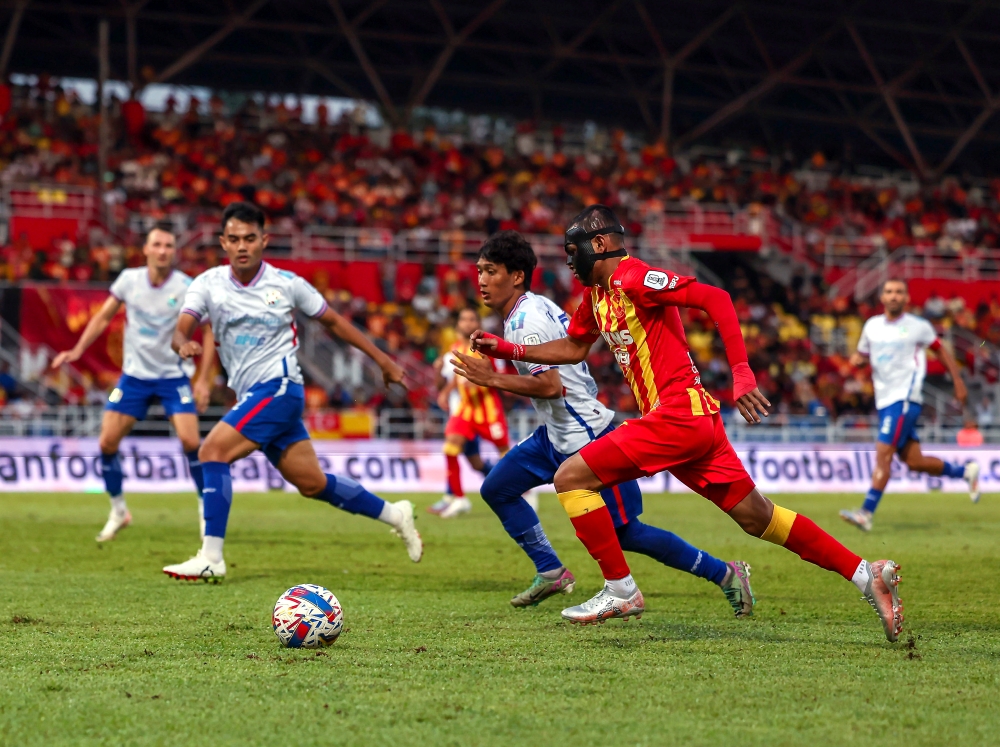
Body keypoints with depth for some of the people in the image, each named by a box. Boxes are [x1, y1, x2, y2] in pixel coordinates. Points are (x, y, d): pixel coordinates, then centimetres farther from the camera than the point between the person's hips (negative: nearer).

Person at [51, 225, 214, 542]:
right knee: (107, 443, -3)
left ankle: (205, 506, 2)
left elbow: (209, 332, -5)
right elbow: (103, 317, 9)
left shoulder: (187, 288, -12)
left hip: (174, 376, -3)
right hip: (135, 375, 3)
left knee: (190, 441, -18)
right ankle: (118, 510, 16)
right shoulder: (129, 280, -3)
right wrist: (77, 350, 0)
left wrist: (204, 379, -10)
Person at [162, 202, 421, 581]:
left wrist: (382, 359, 12)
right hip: (251, 395, 5)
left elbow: (332, 321, 9)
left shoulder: (287, 284, -4)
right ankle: (393, 514, 29)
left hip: (278, 386, -5)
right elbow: (180, 331, -9)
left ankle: (211, 558, -19)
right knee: (312, 484, 10)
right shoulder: (208, 284, 2)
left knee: (213, 451, -21)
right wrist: (185, 344, -34)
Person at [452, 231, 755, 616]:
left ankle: (724, 573, 5)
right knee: (497, 489, 8)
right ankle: (551, 571, 14)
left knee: (624, 533, -4)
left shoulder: (526, 322, -22)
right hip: (556, 435, 10)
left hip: (586, 436, -10)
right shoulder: (536, 306, 8)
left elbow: (551, 385, -31)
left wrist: (493, 379, -29)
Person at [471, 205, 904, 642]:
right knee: (757, 518, 10)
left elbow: (714, 298, -19)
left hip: (677, 415, -10)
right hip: (690, 423, 10)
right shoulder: (596, 294, 18)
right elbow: (573, 348, 33)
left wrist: (741, 373, -25)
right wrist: (506, 349, 26)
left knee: (571, 478, -9)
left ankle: (620, 591, -4)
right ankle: (867, 575, 11)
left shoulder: (633, 279, -11)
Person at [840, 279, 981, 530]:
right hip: (884, 401, 6)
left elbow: (940, 350, 12)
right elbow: (862, 354, 22)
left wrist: (958, 382, 12)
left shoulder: (918, 327, -1)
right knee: (914, 461, 9)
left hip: (906, 398, -6)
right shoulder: (872, 326, 11)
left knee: (883, 453, -17)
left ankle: (866, 513, -19)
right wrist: (857, 359, -3)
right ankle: (966, 471, 31)